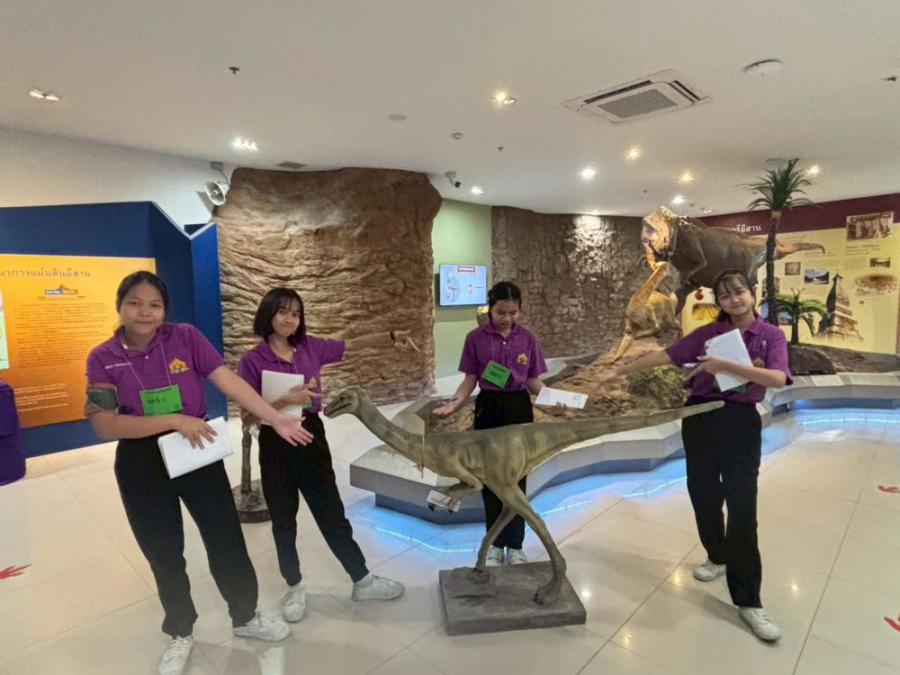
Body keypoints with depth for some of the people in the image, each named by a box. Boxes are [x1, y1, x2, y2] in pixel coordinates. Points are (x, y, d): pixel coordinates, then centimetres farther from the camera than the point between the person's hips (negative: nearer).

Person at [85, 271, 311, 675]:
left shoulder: (186, 338, -9)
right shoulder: (102, 358, -8)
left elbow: (229, 381, -16)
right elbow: (105, 425, -15)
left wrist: (277, 419, -24)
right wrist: (174, 420, -25)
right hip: (142, 466, 0)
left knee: (227, 540, 9)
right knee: (163, 554, 15)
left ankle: (245, 617, 35)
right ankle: (181, 635, 40)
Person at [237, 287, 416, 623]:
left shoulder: (310, 347, 0)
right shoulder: (252, 361, -10)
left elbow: (353, 345, 3)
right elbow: (248, 417, -12)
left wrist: (392, 336, -11)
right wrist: (284, 401, -27)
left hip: (312, 436, 3)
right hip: (276, 445, -2)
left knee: (332, 514, 13)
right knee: (284, 521, 14)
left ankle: (362, 581, 27)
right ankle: (295, 588, 36)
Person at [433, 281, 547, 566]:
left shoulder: (529, 339, -2)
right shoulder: (476, 338, -5)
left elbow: (534, 382, 3)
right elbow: (470, 380, -1)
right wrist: (454, 402, -17)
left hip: (519, 409, 1)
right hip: (487, 409, 0)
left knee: (516, 477, 7)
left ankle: (515, 546, 23)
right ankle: (496, 544, 26)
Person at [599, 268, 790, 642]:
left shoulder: (771, 335, 0)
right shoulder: (707, 333, 4)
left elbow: (777, 378, -17)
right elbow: (663, 356, 1)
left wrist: (726, 365, -23)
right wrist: (620, 371, -2)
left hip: (741, 422, -2)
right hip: (700, 418, 2)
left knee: (742, 507, -4)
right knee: (703, 495, 13)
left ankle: (748, 601, 7)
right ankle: (718, 557, 40)